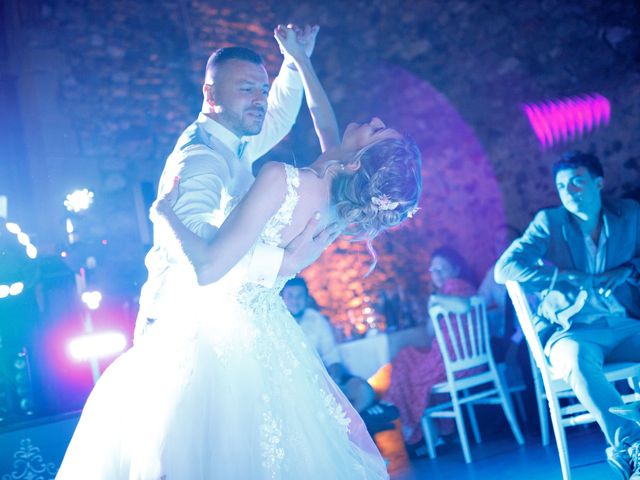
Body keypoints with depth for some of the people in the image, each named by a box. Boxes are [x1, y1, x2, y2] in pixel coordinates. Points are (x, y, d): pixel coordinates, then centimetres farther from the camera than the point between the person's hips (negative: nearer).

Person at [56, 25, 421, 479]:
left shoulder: (281, 178, -27)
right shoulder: (340, 202, -4)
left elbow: (208, 267, -30)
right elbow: (325, 123, 16)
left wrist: (167, 214, -13)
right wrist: (299, 56, 27)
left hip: (221, 328, -7)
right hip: (265, 327, 7)